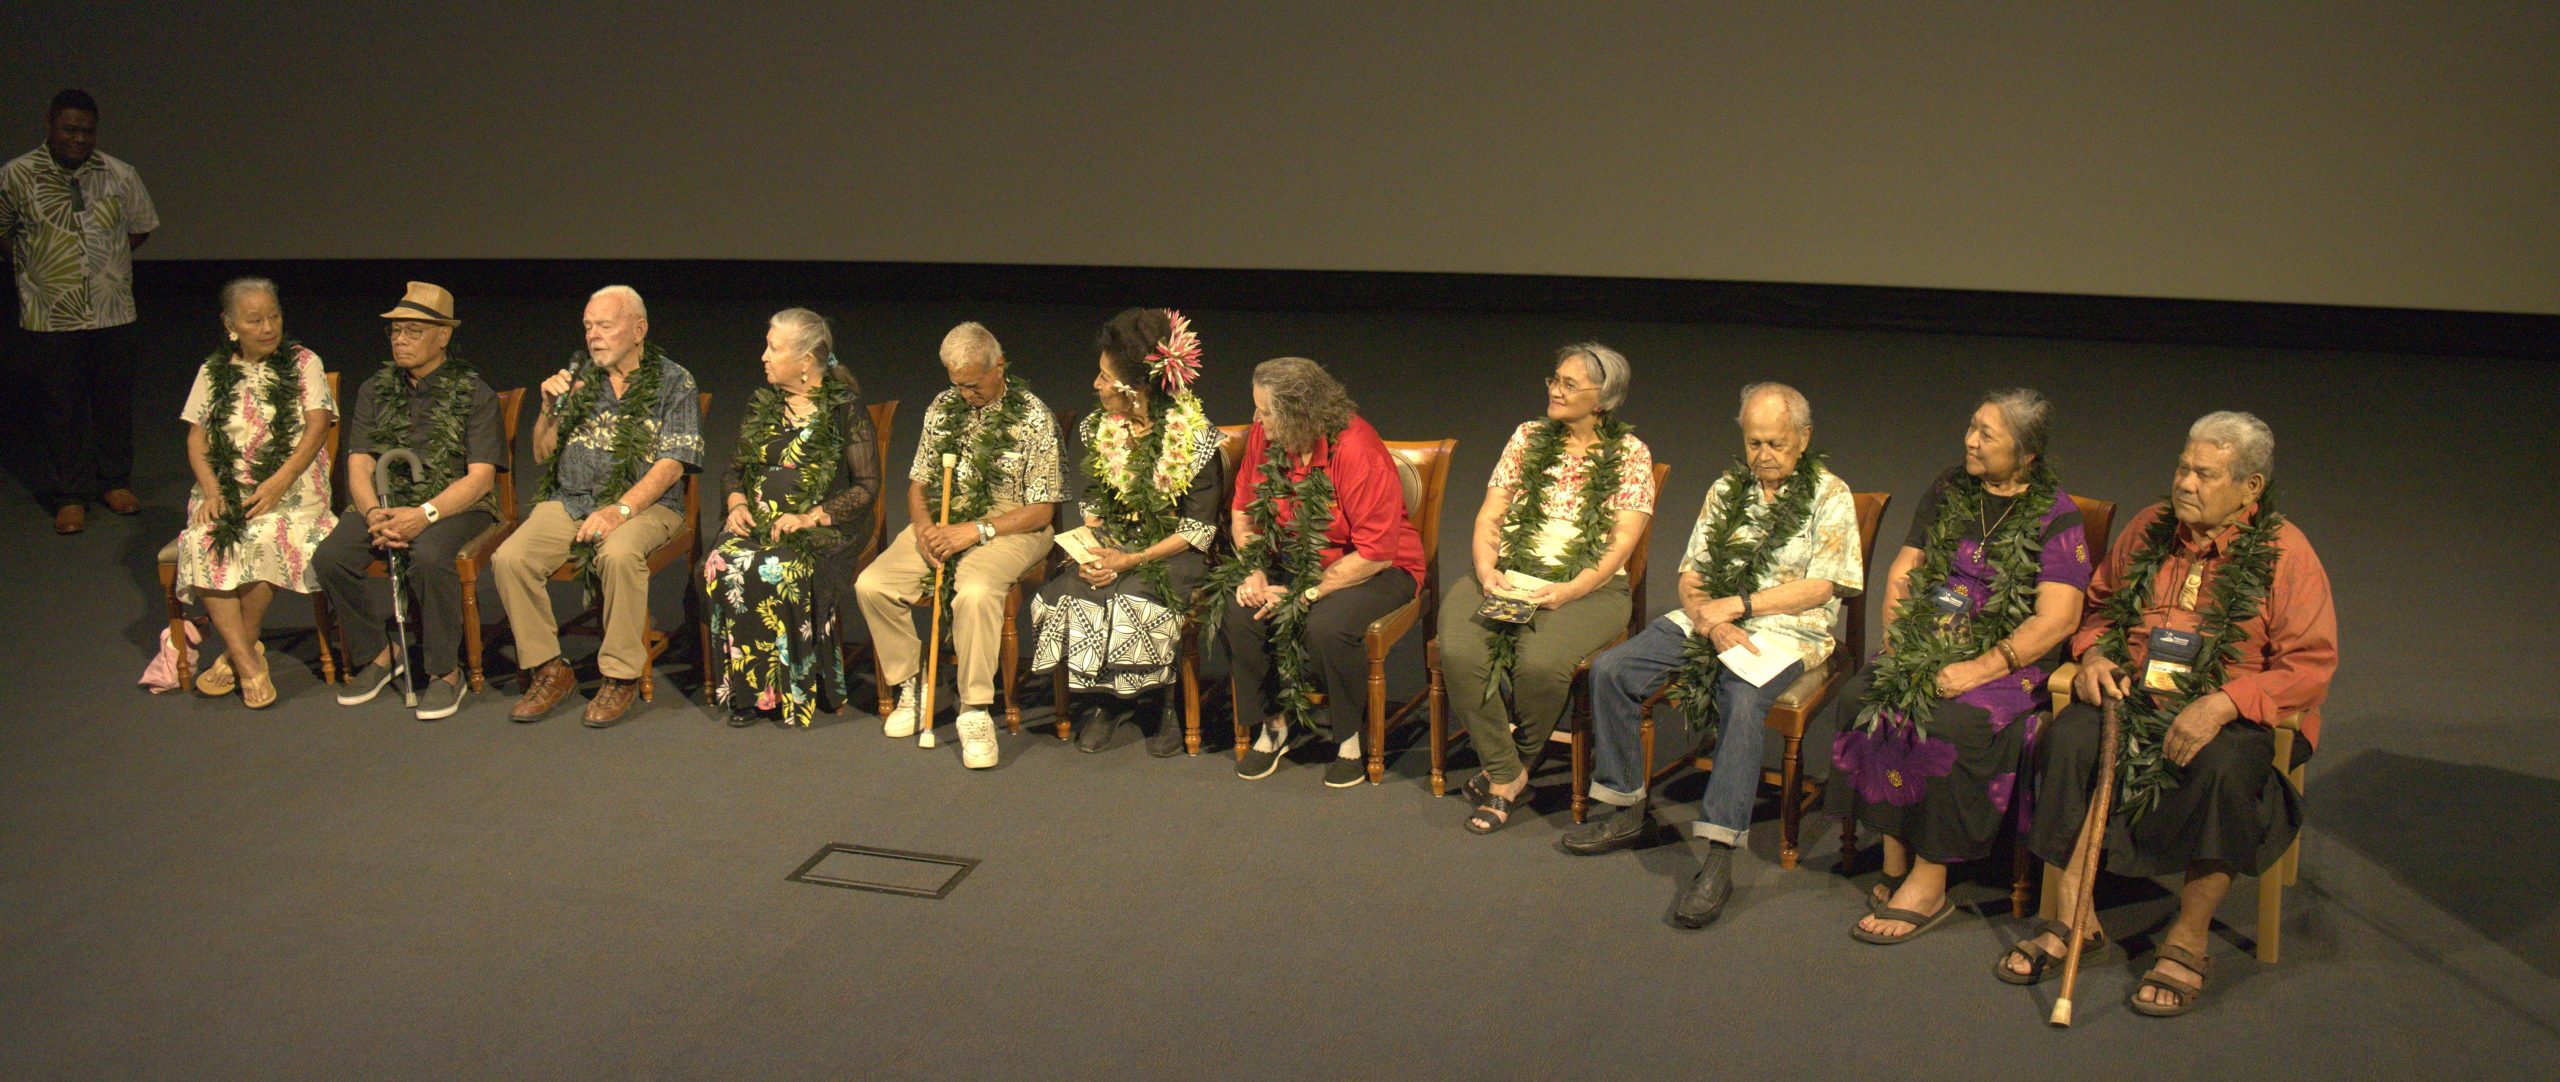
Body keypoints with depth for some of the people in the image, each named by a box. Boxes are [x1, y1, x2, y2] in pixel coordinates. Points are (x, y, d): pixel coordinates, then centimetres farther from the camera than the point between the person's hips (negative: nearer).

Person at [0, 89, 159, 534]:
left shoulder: (120, 175, 2)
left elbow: (141, 226, 17)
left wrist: (105, 260, 12)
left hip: (113, 312, 2)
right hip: (51, 317, -2)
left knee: (115, 402, 11)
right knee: (63, 409, 4)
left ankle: (115, 481, 27)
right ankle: (69, 496, 14)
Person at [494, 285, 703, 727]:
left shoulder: (673, 382, 2)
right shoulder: (577, 375, 15)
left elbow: (671, 464, -8)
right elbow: (542, 453, 17)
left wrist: (620, 510, -22)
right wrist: (550, 408, -3)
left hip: (643, 504, -4)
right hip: (567, 503, 4)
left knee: (619, 555, -37)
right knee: (510, 559, -22)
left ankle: (621, 676, -21)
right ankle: (547, 669, -7)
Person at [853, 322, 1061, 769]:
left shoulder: (1033, 417, -6)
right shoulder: (943, 406, 10)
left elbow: (1041, 511, -8)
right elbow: (918, 482, 16)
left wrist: (977, 530, -19)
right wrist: (923, 526, -7)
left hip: (1008, 529, -5)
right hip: (940, 526, 5)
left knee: (975, 592, -37)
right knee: (872, 585, -18)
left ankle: (975, 711, -26)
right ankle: (911, 683, 2)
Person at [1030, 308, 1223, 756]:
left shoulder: (1194, 438, -13)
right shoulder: (1096, 429, 4)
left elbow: (1199, 528, -12)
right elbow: (1091, 502, 13)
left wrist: (1132, 560, -20)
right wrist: (1090, 550, -9)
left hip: (1171, 555, -5)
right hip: (1110, 546, 5)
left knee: (1134, 606, -34)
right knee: (1061, 598, -24)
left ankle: (1154, 703, -6)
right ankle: (1100, 700, -2)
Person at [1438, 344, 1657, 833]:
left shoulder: (1629, 454, 5)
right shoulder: (1528, 436, 14)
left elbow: (1622, 543, -4)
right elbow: (1489, 517, 10)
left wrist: (1570, 590, -19)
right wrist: (1487, 570, -9)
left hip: (1588, 587, -3)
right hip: (1508, 576, 3)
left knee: (1538, 661, -33)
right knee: (1459, 651, -28)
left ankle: (1517, 763, -3)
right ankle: (1506, 776, -13)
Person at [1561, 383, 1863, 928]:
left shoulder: (1829, 495, 0)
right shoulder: (1726, 490, 14)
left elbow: (1820, 588, -9)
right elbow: (1691, 576, 10)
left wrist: (1737, 605, -16)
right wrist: (1711, 622, -12)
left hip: (1786, 630, -5)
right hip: (1710, 619, 5)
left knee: (1742, 699, -37)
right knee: (1611, 670, -13)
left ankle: (1719, 857, -37)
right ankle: (1626, 811, -2)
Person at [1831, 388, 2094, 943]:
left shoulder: (2054, 517, -5)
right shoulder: (1949, 491, 12)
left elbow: (2056, 620, -14)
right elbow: (1902, 571, 15)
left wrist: (1978, 670, -21)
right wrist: (1897, 644, -1)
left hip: (2009, 663, -5)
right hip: (1927, 647, 5)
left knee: (1950, 721, -33)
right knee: (1862, 698, -23)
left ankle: (1929, 883, -20)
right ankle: (1895, 859, -15)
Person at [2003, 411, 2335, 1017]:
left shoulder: (2285, 553, -6)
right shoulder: (2148, 530, 9)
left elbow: (2310, 666, -12)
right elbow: (2100, 603, 24)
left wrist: (2223, 704, -26)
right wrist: (2094, 653, 1)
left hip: (2238, 715, -4)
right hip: (2138, 699, 4)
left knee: (2220, 766, -37)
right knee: (2070, 737, -25)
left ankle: (2189, 943, -20)